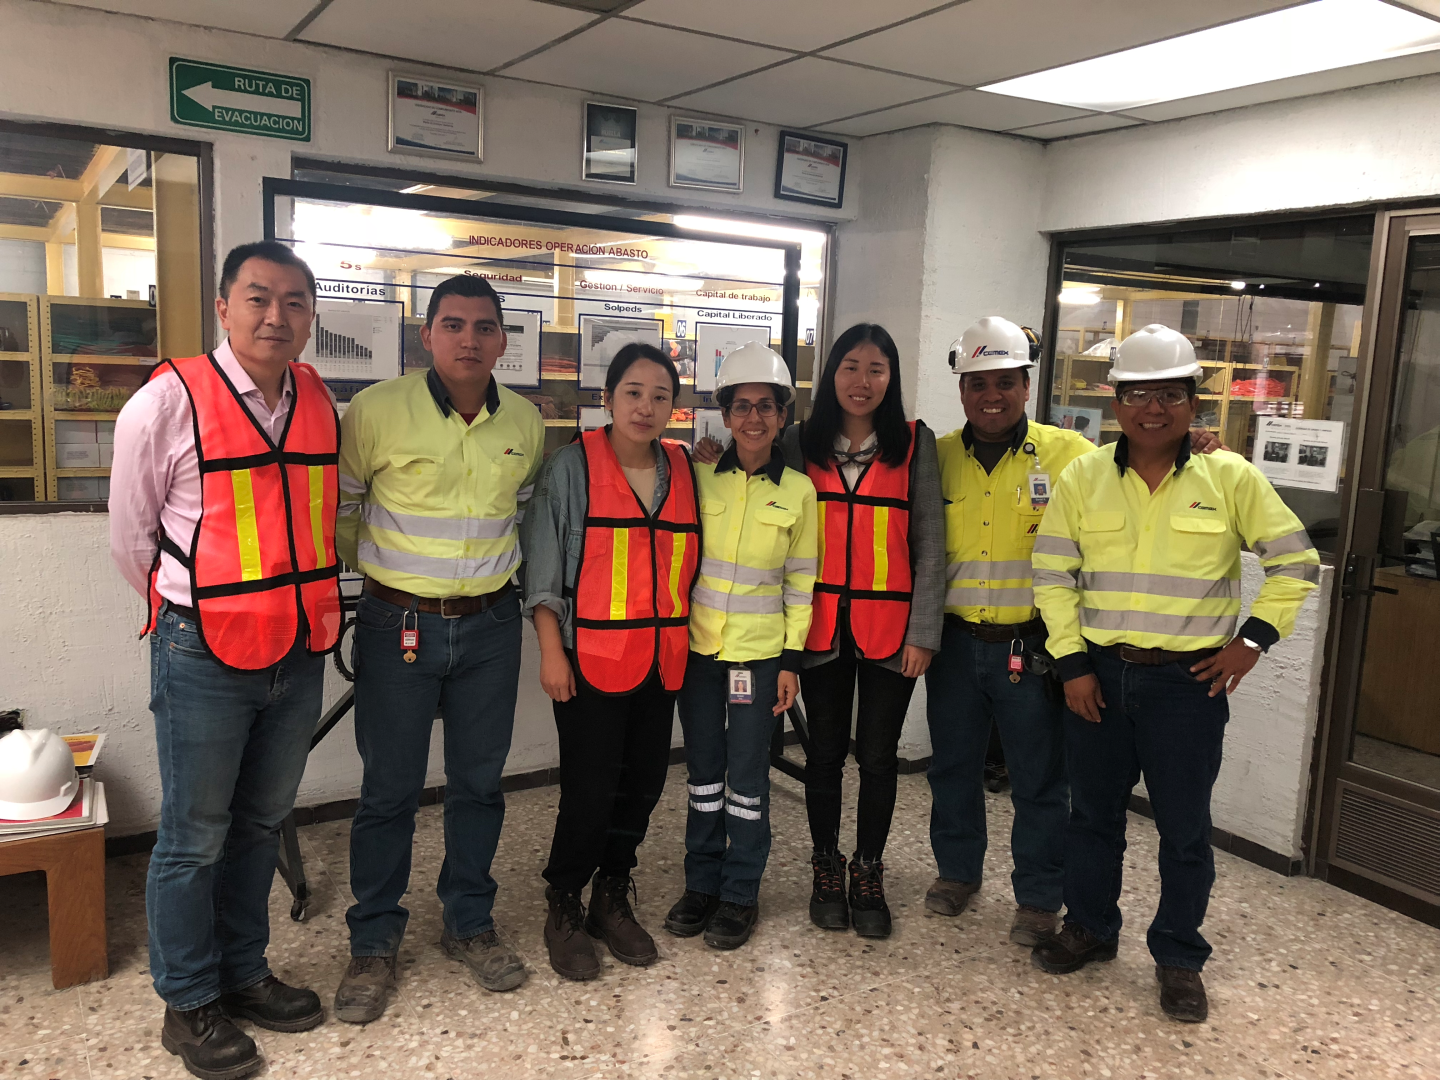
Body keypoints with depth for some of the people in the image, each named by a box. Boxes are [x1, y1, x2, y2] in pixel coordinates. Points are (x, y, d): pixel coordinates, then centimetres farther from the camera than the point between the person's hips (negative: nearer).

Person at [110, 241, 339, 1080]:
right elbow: (132, 537, -1)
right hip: (204, 657, -5)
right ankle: (189, 1004, 27)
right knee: (194, 839, 8)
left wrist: (303, 603, 14)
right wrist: (195, 612, 6)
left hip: (299, 653, 5)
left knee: (262, 824, 19)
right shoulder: (169, 401, -10)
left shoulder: (322, 404, 4)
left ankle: (244, 973, 37)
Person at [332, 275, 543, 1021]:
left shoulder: (526, 424, 2)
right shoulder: (376, 410, -11)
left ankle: (469, 923, 32)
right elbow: (339, 505, 0)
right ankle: (373, 943, 24)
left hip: (491, 625, 4)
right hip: (398, 624, -3)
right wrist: (381, 570, 6)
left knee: (479, 782, 13)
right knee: (390, 790, 6)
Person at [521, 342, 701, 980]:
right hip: (593, 659, -4)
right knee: (589, 790, -2)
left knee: (643, 783, 11)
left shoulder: (684, 471, 7)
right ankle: (564, 910, 20)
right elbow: (542, 566, -5)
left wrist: (690, 641, 11)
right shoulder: (574, 465, -5)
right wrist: (551, 652, -10)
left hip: (663, 659, 5)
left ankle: (612, 901, 31)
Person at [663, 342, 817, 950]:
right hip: (699, 649, 2)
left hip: (760, 654, -2)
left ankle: (739, 894, 21)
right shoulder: (701, 477, 0)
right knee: (703, 770, 12)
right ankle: (701, 884, 28)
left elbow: (801, 580, 1)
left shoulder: (798, 491, -2)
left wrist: (792, 659, -2)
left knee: (747, 777, 5)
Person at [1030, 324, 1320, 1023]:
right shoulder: (1083, 479, 0)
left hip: (1189, 679, -1)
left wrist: (1254, 638, -4)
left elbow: (1296, 563, 3)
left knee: (1184, 827, 8)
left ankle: (1179, 958, 26)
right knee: (1093, 812, 15)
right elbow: (1053, 574, 0)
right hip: (1098, 673, 2)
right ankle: (1089, 928, 34)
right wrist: (1072, 663, -4)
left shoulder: (1231, 478, -3)